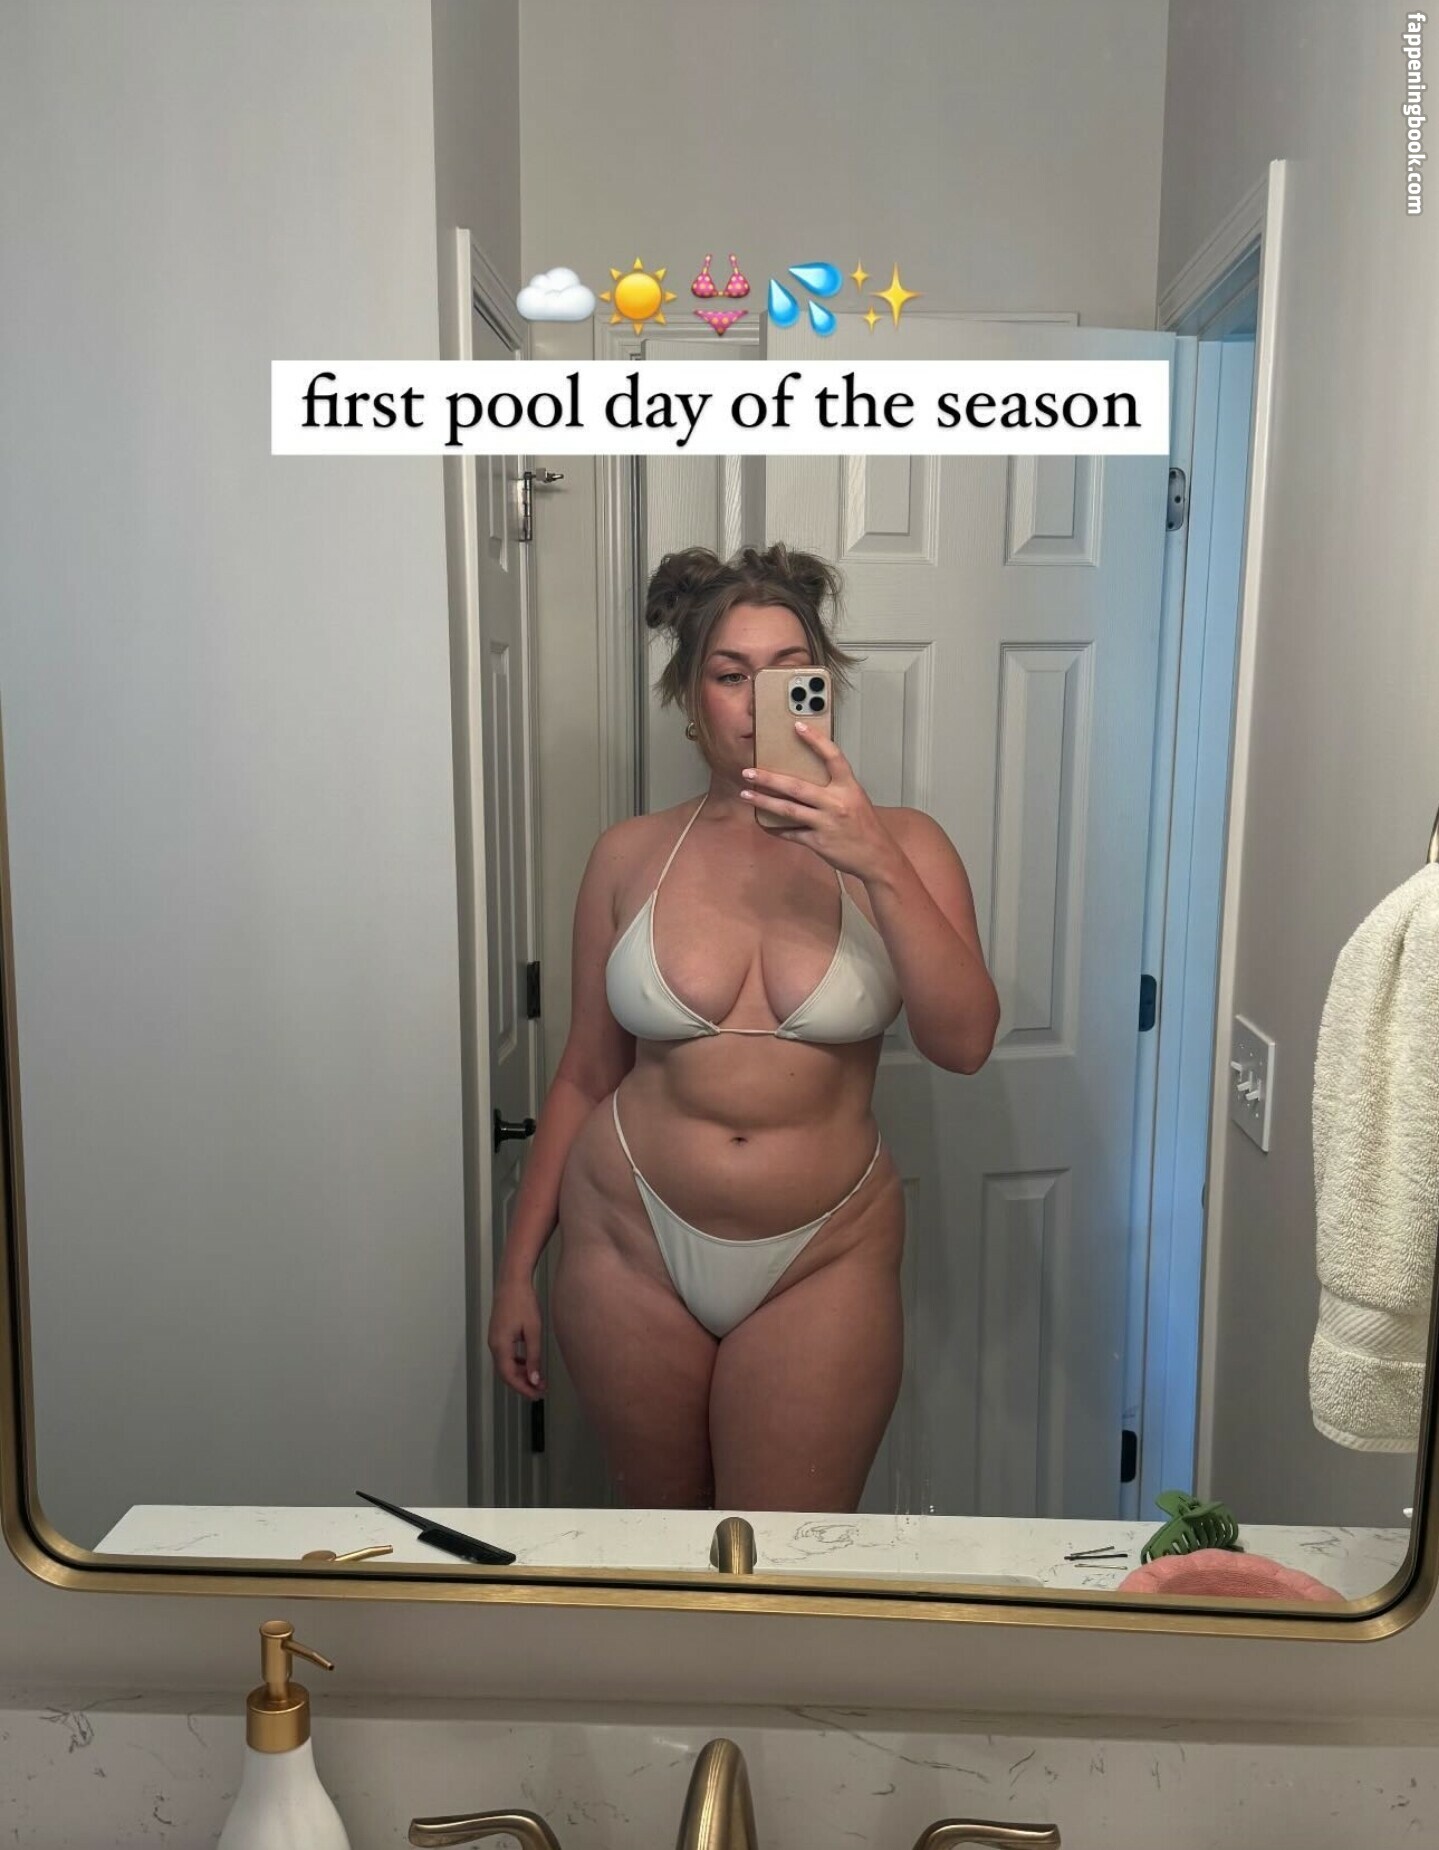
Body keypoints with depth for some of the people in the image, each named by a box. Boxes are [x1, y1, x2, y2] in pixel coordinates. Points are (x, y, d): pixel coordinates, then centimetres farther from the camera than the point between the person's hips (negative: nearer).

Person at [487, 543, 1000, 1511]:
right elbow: (586, 1073, 4)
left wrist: (877, 864, -28)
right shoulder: (631, 856, -1)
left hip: (822, 1264, -1)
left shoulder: (899, 845, -4)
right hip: (633, 1246, 2)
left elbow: (965, 1041, -16)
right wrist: (518, 1268, 7)